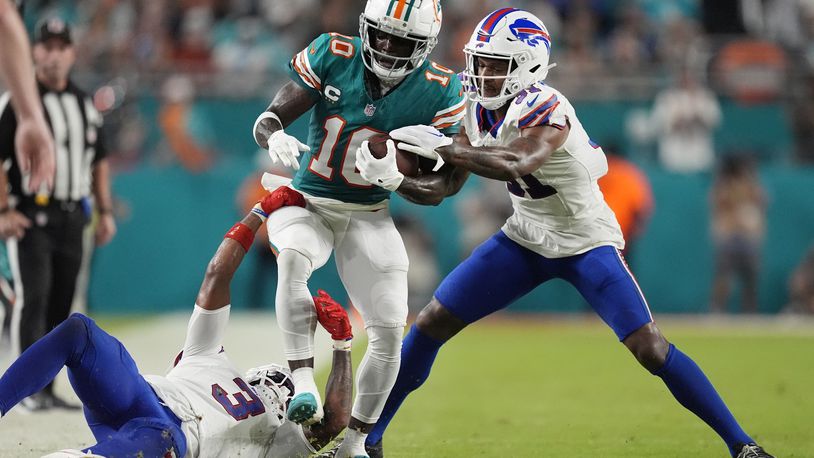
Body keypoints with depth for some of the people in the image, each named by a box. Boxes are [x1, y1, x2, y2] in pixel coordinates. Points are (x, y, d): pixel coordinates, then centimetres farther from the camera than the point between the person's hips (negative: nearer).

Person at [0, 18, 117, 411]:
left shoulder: (85, 105, 14)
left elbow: (98, 161, 22)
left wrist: (105, 211, 16)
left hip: (71, 219, 6)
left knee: (61, 305, 6)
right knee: (33, 298, -14)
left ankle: (47, 390, 11)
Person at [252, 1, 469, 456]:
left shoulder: (440, 92, -11)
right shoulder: (332, 55, -12)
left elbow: (439, 188, -8)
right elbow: (268, 119, -12)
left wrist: (395, 179, -30)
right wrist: (275, 137, -37)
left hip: (370, 216, 2)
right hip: (306, 203, -1)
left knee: (390, 330, -8)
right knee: (293, 257, -36)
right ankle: (304, 383, -38)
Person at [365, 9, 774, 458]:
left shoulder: (545, 108, -28)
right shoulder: (481, 107, -4)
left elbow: (515, 166, -47)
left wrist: (443, 148, -45)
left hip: (586, 244, -7)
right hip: (524, 238, 7)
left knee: (650, 349, -17)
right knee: (432, 323, 0)